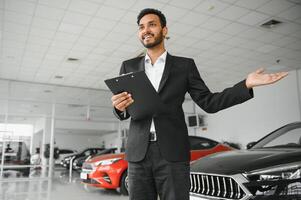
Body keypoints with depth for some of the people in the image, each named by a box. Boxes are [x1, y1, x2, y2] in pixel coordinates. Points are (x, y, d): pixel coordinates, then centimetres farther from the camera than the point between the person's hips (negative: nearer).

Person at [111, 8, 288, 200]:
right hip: (138, 154, 2)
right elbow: (122, 112, 11)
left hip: (172, 153, -2)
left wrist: (246, 84, -8)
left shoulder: (184, 65, 7)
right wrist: (119, 107, -14)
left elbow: (209, 103, 4)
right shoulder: (129, 67, 12)